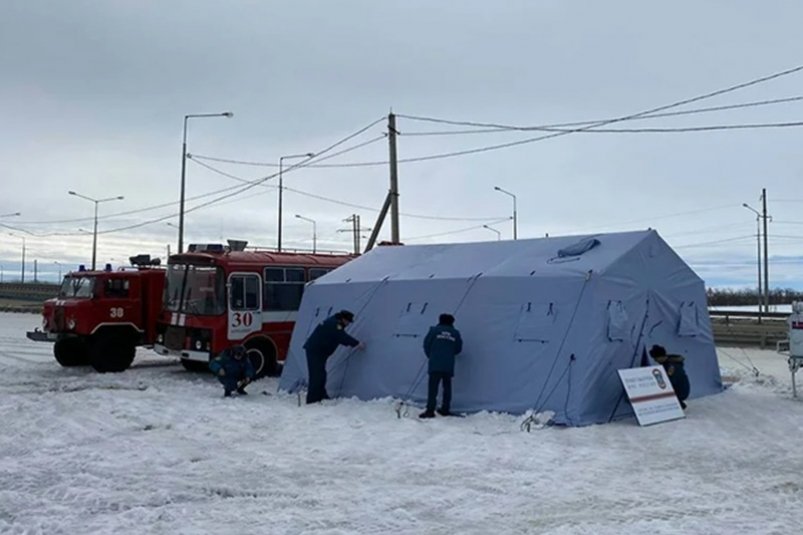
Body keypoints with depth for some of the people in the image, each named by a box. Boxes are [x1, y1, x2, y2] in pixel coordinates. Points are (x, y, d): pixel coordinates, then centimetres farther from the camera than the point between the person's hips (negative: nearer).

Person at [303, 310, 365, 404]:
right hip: (314, 351, -11)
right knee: (317, 375, -11)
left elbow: (342, 338, 22)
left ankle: (321, 396, 22)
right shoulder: (334, 324, -18)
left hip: (317, 351, 11)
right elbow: (343, 337, -22)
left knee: (320, 375, 14)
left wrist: (354, 344, 14)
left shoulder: (333, 322, 14)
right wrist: (357, 343, -13)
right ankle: (312, 400, -10)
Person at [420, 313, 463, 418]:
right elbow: (458, 349, 12)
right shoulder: (455, 333, 9)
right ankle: (445, 409, 16)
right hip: (449, 366, 3)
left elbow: (426, 344, 2)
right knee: (447, 387, 14)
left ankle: (430, 410, -11)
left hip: (435, 365, -3)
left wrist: (430, 356, 19)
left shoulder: (434, 330, 2)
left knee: (433, 387, -5)